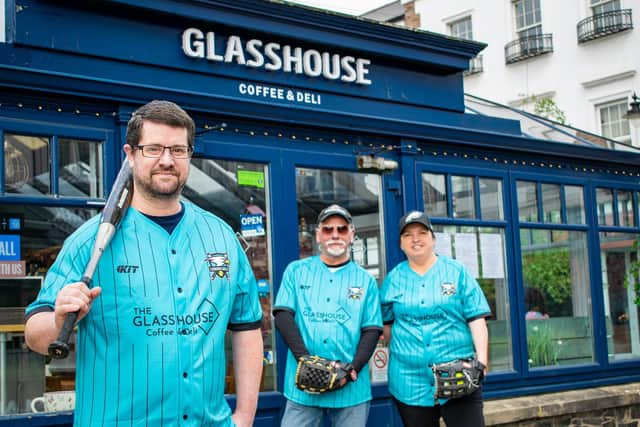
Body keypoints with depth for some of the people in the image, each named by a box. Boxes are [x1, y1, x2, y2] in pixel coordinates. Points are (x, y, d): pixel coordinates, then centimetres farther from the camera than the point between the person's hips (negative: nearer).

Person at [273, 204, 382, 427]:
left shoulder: (366, 281, 9)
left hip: (352, 387, 1)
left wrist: (354, 369, -11)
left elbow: (372, 330, 5)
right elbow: (283, 316, 0)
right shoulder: (296, 271, 9)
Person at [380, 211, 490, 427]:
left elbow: (476, 319, -2)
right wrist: (400, 351, 8)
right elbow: (386, 323, 17)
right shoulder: (393, 279, 8)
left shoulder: (457, 272, 3)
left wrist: (482, 361, -11)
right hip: (410, 383, 2)